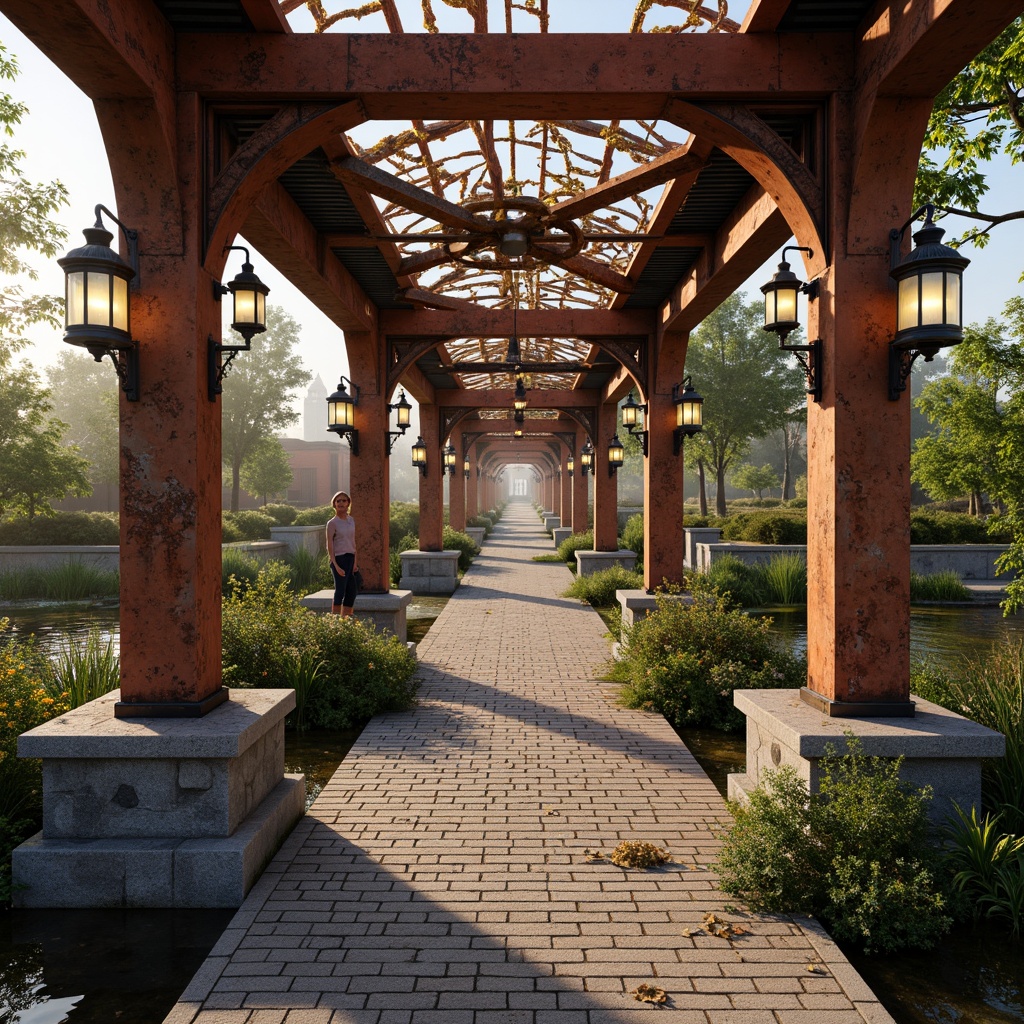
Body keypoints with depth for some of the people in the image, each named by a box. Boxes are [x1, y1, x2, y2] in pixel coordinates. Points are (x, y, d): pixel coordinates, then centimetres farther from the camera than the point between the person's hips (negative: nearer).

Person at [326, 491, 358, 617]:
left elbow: (353, 542, 13)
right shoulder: (332, 523, -5)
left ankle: (346, 620, 16)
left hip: (351, 558, 6)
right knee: (340, 591, -6)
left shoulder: (352, 521, 12)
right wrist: (335, 565, -16)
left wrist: (355, 561, 5)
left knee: (352, 591, 7)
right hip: (339, 559, -6)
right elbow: (330, 546, -8)